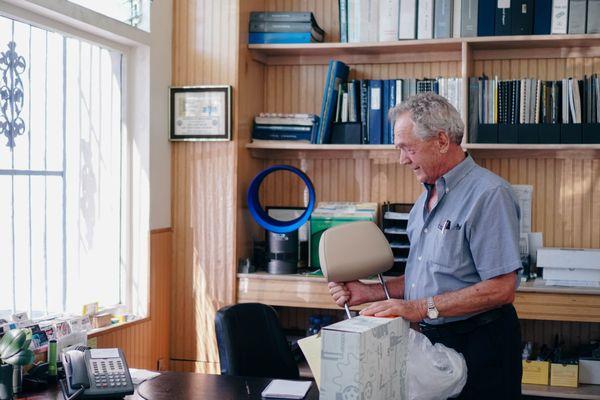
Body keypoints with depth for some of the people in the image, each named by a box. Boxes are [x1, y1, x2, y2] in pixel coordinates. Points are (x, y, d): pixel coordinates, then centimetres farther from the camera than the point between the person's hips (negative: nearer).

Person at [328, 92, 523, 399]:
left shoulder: (489, 194, -16)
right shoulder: (427, 198, 13)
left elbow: (501, 288, -22)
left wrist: (422, 308, -23)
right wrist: (369, 293, 6)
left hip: (478, 346, -8)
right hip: (430, 339, 8)